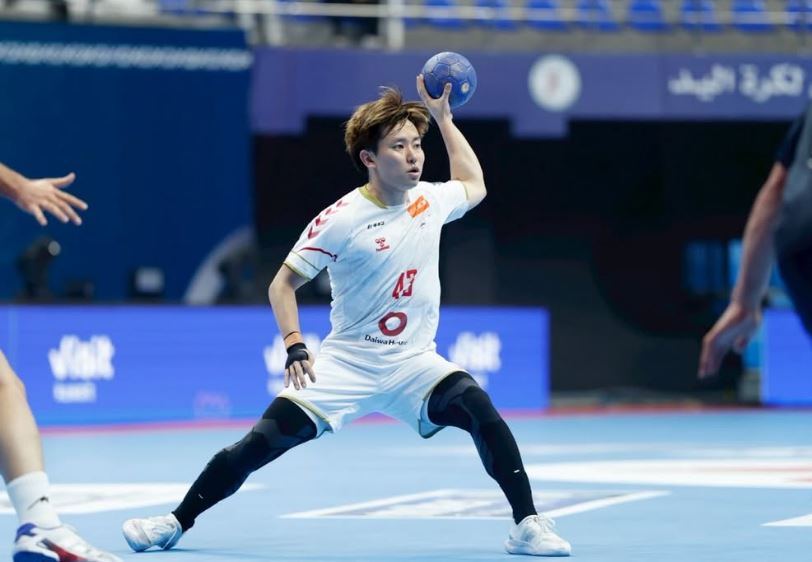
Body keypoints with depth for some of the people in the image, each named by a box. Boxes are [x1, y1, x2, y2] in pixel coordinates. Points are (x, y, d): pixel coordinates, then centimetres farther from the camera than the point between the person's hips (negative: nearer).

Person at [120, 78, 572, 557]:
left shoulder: (431, 201, 1)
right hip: (346, 364, -2)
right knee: (262, 442, -11)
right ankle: (176, 523, 6)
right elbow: (283, 283, -2)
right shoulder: (341, 220, -11)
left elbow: (475, 186, 27)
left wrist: (443, 118, 20)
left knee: (480, 409, -26)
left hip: (415, 363, 2)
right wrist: (295, 346, -17)